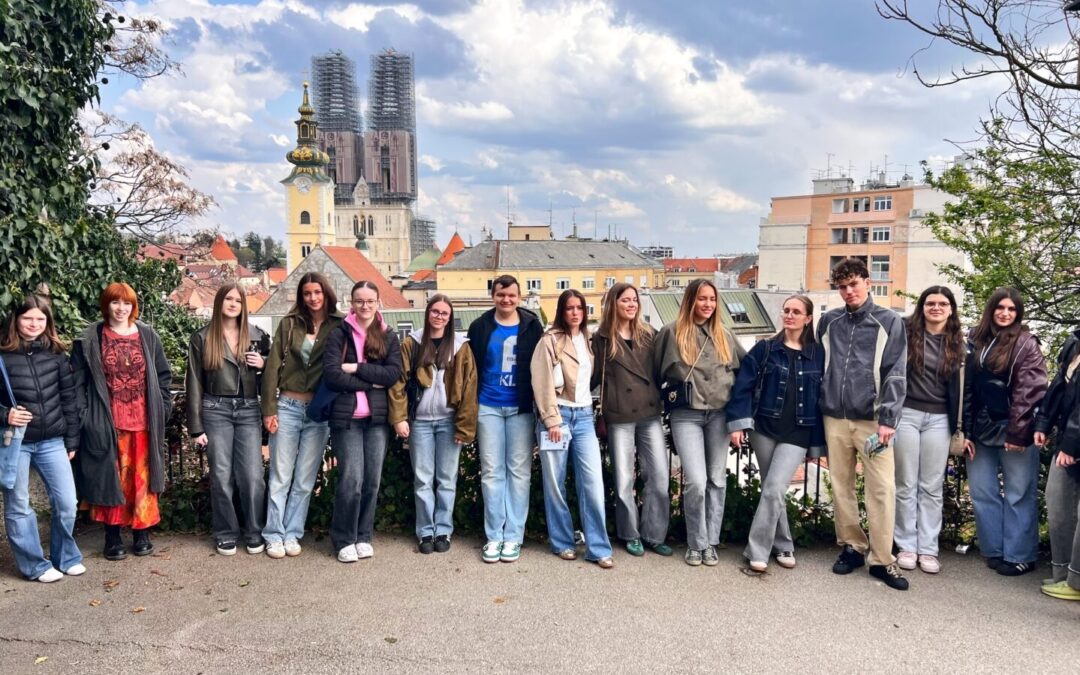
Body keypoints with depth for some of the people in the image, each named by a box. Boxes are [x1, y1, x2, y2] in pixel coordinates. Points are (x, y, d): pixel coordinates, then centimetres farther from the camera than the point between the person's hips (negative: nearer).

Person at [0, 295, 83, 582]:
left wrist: (72, 440, 6)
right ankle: (35, 565, 23)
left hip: (52, 441, 2)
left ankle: (65, 557, 25)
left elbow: (69, 397, 6)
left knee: (67, 503, 4)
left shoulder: (56, 353, 3)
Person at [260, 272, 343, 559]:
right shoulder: (290, 323, 3)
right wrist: (269, 409, -3)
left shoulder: (339, 326, 0)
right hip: (288, 406, 0)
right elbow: (273, 366, 1)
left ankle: (292, 534, 18)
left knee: (305, 480, 7)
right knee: (280, 477, 5)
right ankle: (274, 536, 14)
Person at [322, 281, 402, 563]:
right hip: (346, 418, -3)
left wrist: (356, 368, -11)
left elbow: (393, 373, -4)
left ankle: (363, 537, 21)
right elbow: (331, 375, -10)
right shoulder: (339, 335, 2)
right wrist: (371, 383, -9)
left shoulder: (389, 337, 10)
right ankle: (344, 540, 10)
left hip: (377, 418, 3)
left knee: (372, 480, 5)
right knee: (351, 480, -8)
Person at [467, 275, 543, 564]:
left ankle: (513, 537, 11)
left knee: (519, 472, 3)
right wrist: (471, 408, 2)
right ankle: (494, 536, 12)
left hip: (521, 409, 0)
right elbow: (472, 368, 5)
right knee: (491, 472, 4)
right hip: (489, 408, 1)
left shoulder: (532, 327, 2)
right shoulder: (480, 327, 3)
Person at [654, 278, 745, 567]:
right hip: (686, 415, -4)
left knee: (717, 480, 7)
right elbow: (655, 372, 5)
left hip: (720, 414, 4)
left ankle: (711, 542, 19)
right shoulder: (672, 332, 0)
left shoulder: (723, 335, 11)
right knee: (696, 481, -11)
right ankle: (696, 543, 7)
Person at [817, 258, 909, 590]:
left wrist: (887, 419, -13)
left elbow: (896, 375, -5)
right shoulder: (829, 321, 9)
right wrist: (817, 414, 11)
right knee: (841, 486, 9)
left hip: (872, 419, -3)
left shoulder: (890, 322, 0)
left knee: (882, 489, -4)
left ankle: (882, 560, 6)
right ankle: (852, 547, 23)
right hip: (835, 418, 3)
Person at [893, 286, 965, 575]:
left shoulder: (955, 342, 8)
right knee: (906, 484, 4)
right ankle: (906, 546, 13)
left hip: (938, 419, 3)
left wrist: (956, 424, 8)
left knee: (932, 487, 6)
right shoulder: (906, 331, -2)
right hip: (906, 414, -2)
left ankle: (928, 548, 13)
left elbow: (955, 386, 12)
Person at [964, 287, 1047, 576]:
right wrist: (966, 430, 3)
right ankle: (994, 550, 20)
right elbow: (966, 389, 8)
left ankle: (1019, 555, 11)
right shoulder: (976, 341, 10)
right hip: (981, 430, 5)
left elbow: (1029, 392, -11)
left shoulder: (1026, 343, -3)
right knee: (982, 493, 9)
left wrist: (1018, 433, -16)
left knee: (1018, 494, 3)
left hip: (1014, 430, -5)